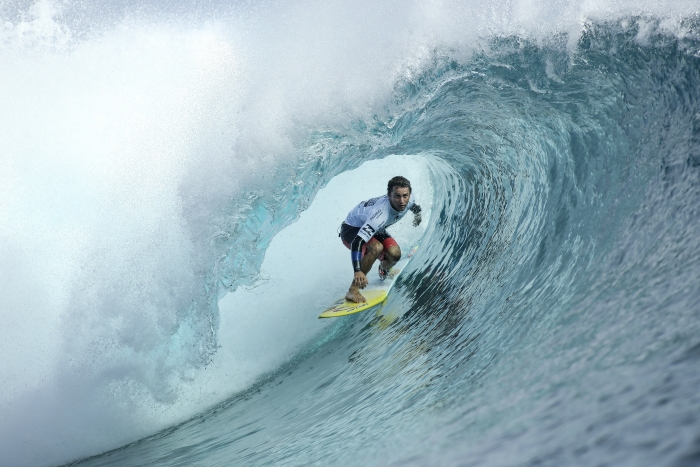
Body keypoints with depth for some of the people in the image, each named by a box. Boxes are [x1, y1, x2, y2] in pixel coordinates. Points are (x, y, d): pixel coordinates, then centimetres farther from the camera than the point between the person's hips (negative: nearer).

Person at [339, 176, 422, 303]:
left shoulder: (409, 199, -22)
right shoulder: (380, 214, -43)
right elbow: (357, 242, -49)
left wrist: (417, 214, 29)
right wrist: (357, 271, -60)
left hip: (375, 229, 7)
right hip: (352, 229, -7)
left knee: (395, 254, -16)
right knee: (376, 247, -35)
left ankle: (384, 271, 22)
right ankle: (353, 291, -27)